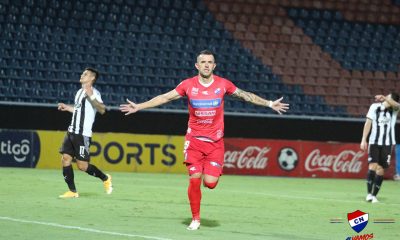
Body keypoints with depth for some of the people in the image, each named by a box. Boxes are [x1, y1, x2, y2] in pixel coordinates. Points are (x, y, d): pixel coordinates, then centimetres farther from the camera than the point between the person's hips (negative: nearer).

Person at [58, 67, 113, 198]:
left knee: (82, 165, -7)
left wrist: (91, 96, -35)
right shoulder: (80, 92, 17)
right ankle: (72, 191, 3)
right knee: (65, 159, -2)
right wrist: (67, 108, 29)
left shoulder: (93, 93, -10)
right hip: (72, 132, 8)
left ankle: (105, 179, 16)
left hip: (83, 134, -8)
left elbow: (102, 110, -26)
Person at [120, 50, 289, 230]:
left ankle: (210, 173, 28)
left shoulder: (223, 84, -1)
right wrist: (138, 107, -2)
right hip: (194, 140, 0)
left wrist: (270, 104, 8)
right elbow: (164, 98, 2)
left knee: (210, 183, -11)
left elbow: (246, 96, 10)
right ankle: (195, 218, 8)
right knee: (194, 179, -9)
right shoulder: (188, 85, -2)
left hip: (215, 142, 0)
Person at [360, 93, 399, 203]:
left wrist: (384, 98, -39)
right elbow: (368, 123, 2)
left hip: (387, 143, 1)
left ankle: (374, 195, 4)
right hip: (374, 142, -1)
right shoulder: (375, 106, 1)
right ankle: (369, 193, -17)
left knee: (380, 169, -3)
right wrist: (363, 140, -4)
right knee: (373, 166, -15)